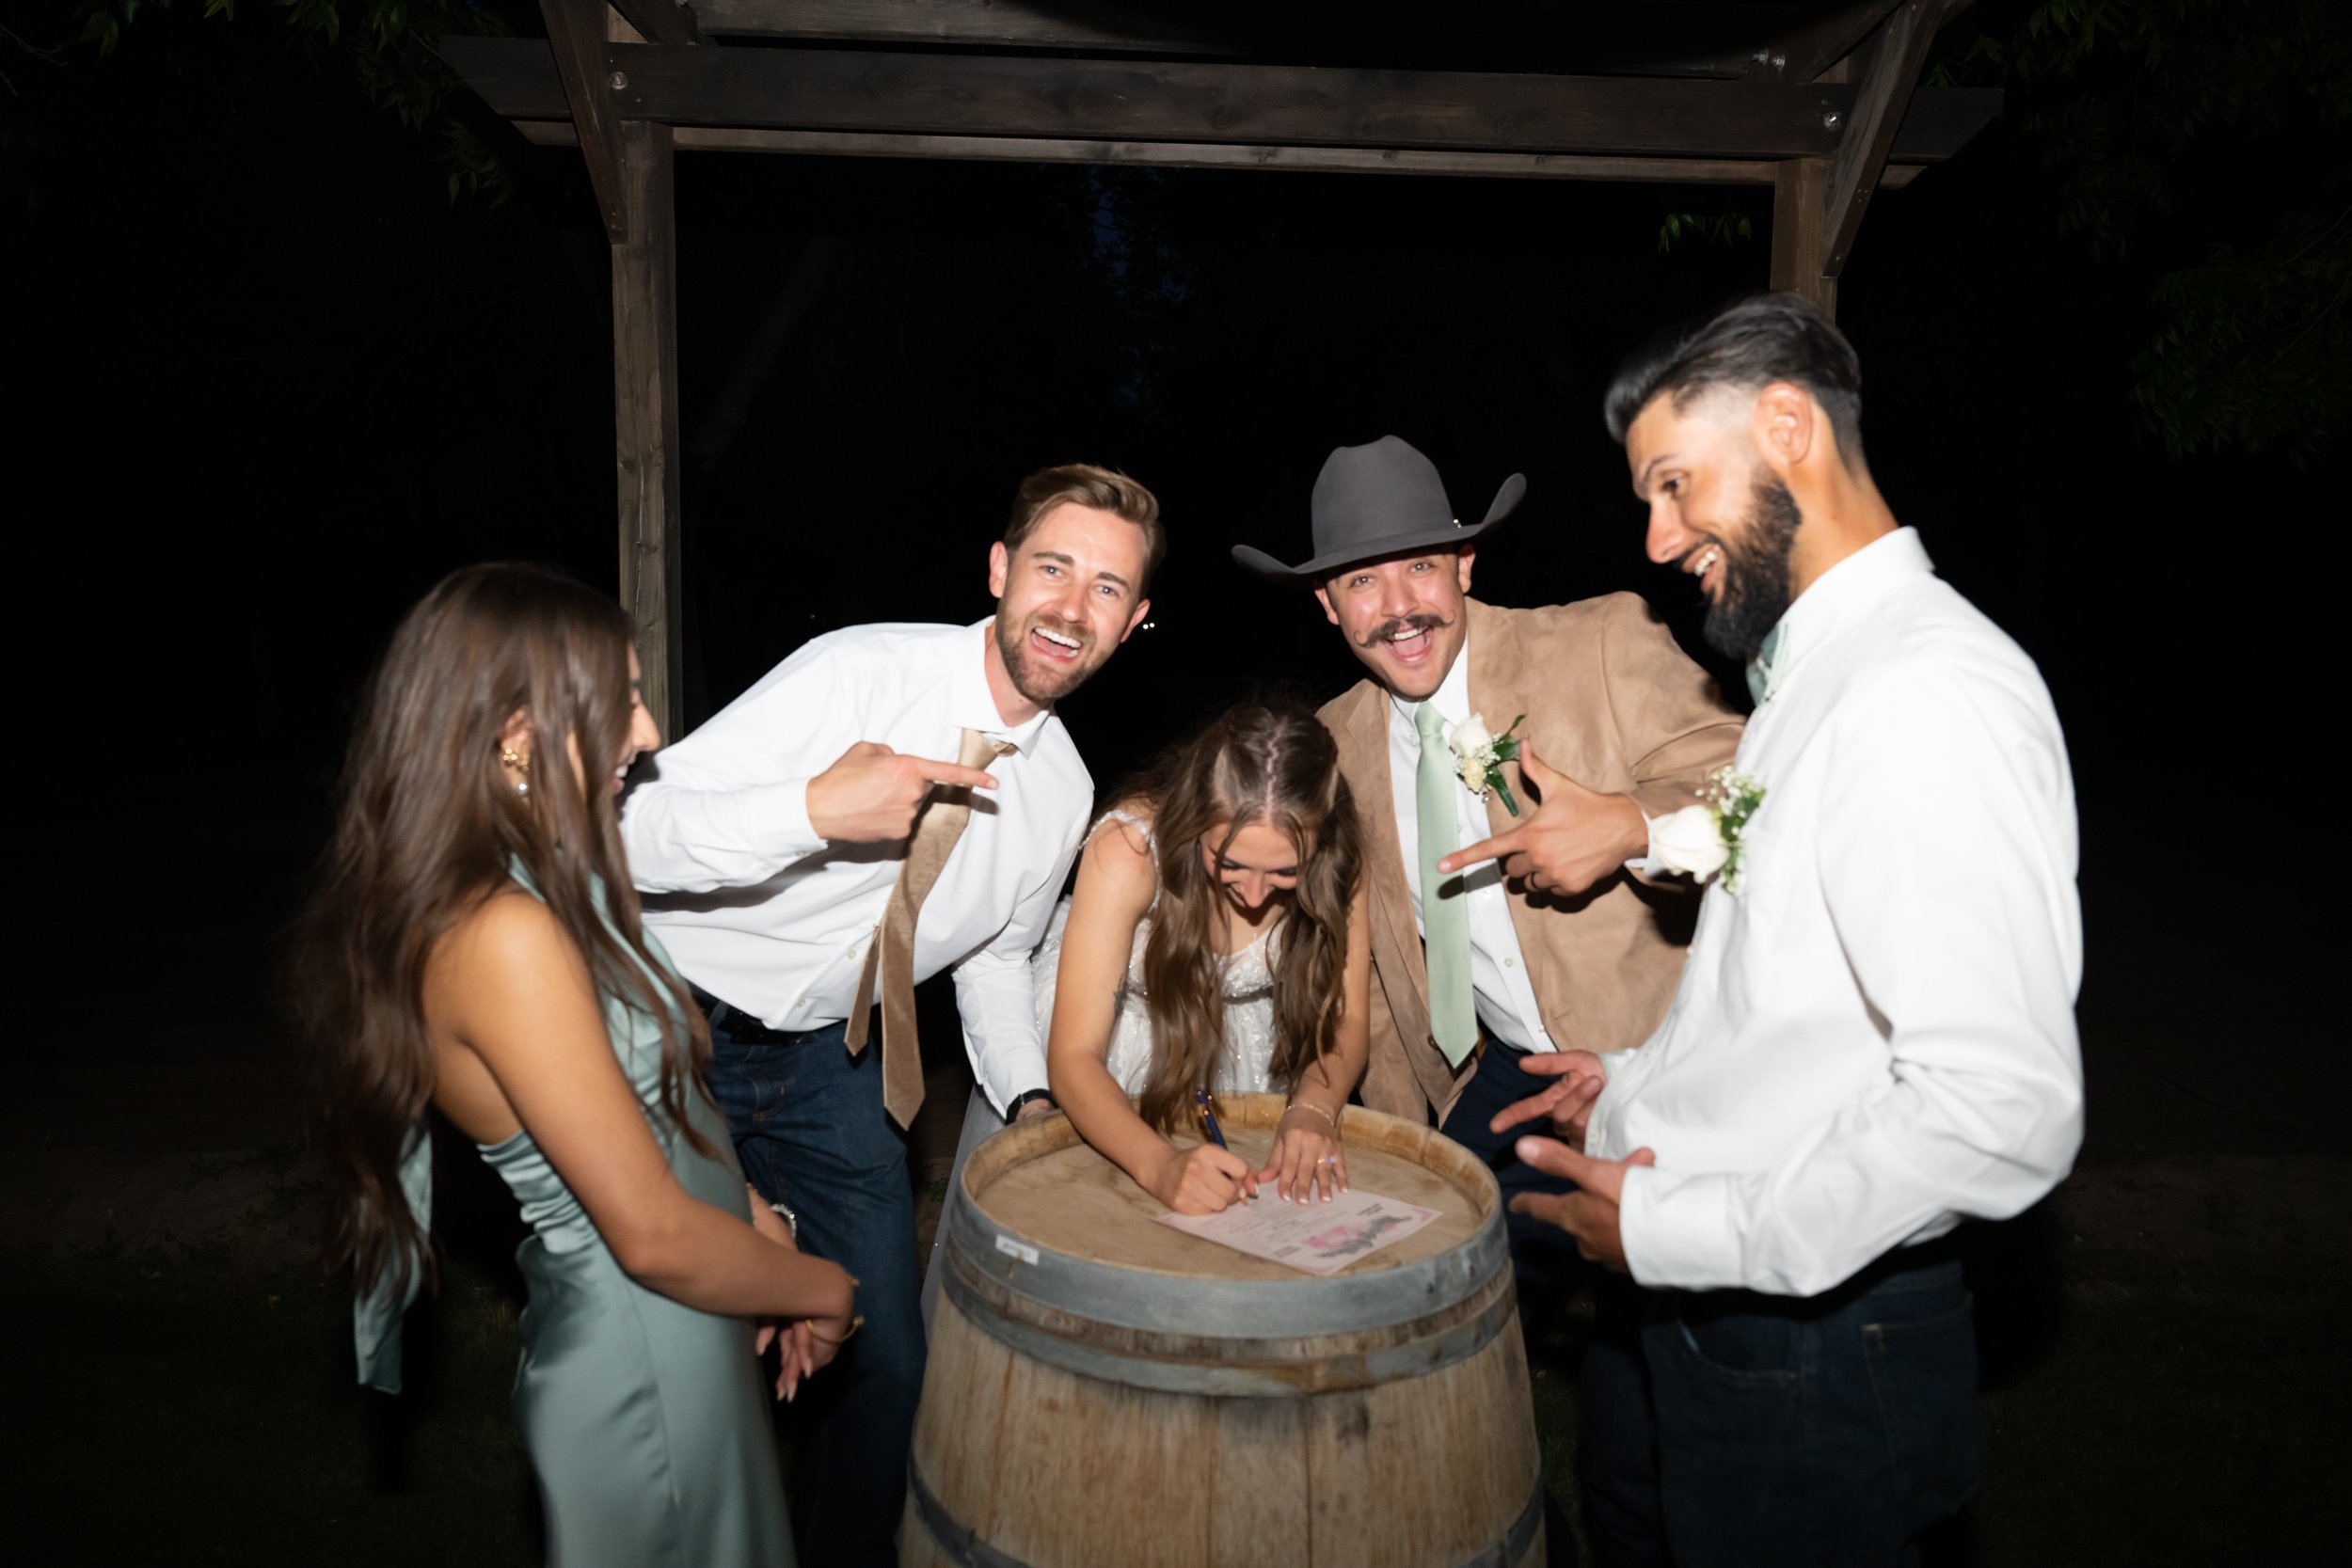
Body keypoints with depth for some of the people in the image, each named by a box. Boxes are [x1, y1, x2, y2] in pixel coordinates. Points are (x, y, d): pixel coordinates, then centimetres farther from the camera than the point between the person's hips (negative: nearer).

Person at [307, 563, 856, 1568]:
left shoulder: (546, 887, 1)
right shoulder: (506, 938, -28)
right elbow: (656, 1237, -25)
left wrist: (760, 1229, 3)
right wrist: (822, 1289, -10)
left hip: (668, 1342, 8)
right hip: (643, 1362, -8)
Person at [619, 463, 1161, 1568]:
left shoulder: (1064, 791, -2)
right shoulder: (861, 671, -22)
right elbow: (632, 836, -25)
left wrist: (1029, 1094, -1)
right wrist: (815, 810, -40)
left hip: (827, 1062, 5)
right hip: (677, 1029, -4)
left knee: (884, 1360, 8)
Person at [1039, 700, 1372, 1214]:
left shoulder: (1335, 857, -22)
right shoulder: (1128, 848, -32)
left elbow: (1346, 1017, -12)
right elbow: (1073, 1056, -31)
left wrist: (1313, 1110, -32)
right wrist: (1160, 1165, -48)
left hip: (1247, 1046, 2)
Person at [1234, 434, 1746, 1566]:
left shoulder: (1604, 645, -10)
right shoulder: (1337, 743, 5)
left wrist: (1630, 825, -32)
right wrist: (1398, 1131, 11)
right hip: (1497, 1092, 5)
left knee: (1639, 1424, 7)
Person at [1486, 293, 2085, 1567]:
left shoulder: (1932, 693, -22)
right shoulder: (1817, 672, 11)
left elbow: (2002, 1111, -30)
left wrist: (1677, 1230, -22)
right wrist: (1643, 1080, 11)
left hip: (1818, 1356, -9)